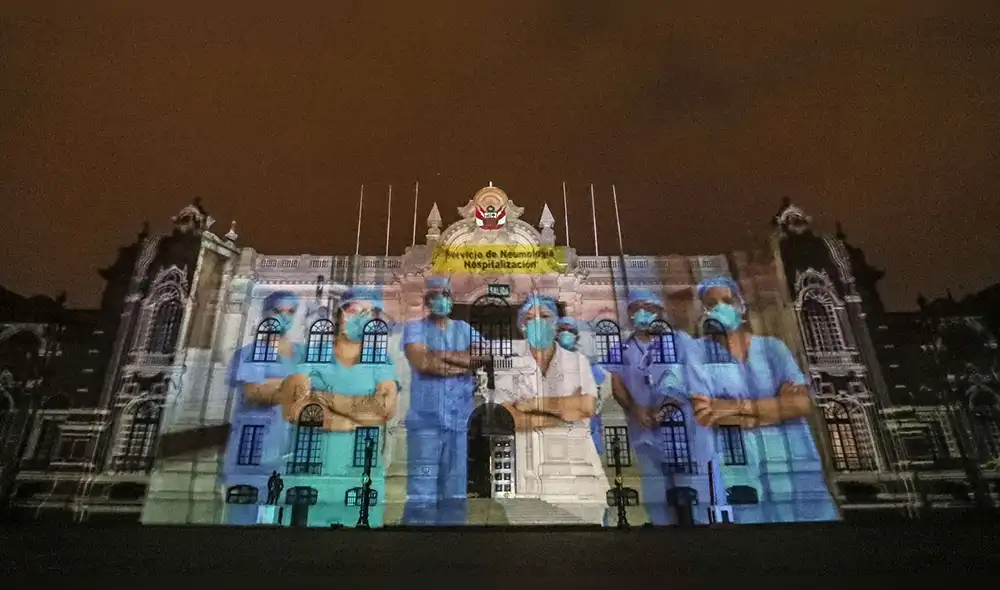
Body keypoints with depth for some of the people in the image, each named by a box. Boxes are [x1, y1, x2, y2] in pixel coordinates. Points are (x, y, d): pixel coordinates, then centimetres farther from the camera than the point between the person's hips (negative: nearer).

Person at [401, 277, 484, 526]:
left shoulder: (466, 329, 16)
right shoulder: (415, 328, 6)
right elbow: (421, 362, -13)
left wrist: (440, 355, -6)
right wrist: (464, 364, -5)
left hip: (460, 422, 3)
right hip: (425, 421, -3)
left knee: (455, 494, 8)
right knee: (421, 495, -6)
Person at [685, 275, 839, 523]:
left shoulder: (773, 347, 7)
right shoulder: (697, 352, -2)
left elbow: (802, 403, -5)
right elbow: (704, 416, -13)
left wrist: (737, 406, -15)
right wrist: (777, 407, -8)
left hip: (791, 466, 3)